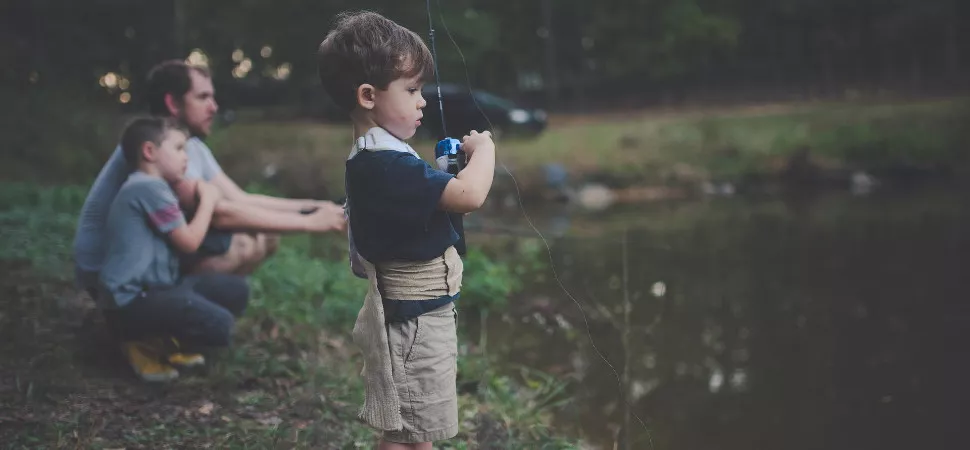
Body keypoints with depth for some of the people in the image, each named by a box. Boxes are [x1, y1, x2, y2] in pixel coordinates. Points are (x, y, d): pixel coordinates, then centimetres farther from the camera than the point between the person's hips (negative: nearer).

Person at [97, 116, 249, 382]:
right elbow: (189, 242, -12)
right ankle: (145, 343, -3)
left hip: (154, 287, 11)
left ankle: (166, 343, 9)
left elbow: (182, 238, 18)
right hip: (131, 301, -11)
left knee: (235, 290, 6)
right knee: (218, 324, -26)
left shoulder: (150, 188, 20)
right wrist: (207, 200, 2)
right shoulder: (149, 187, -14)